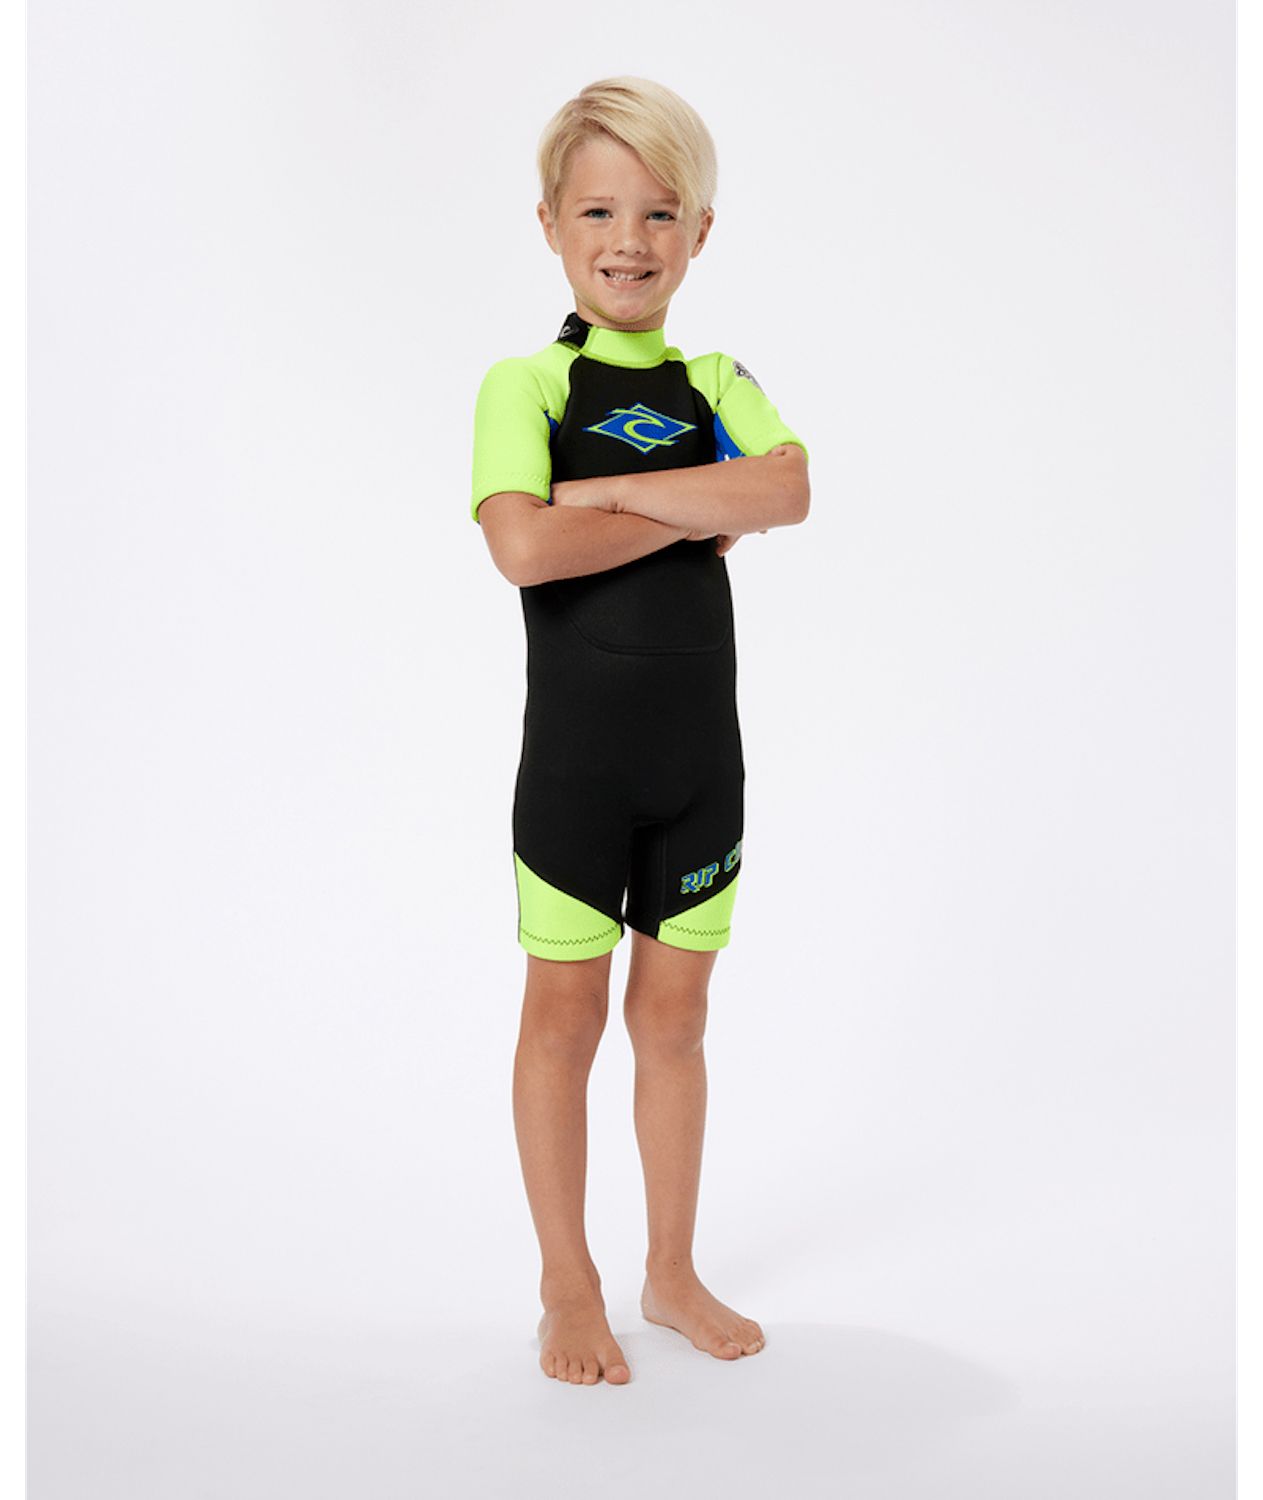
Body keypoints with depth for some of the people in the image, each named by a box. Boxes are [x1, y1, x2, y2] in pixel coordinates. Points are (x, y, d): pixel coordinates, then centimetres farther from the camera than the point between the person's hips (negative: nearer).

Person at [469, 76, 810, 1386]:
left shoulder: (719, 381, 7)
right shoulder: (525, 384, -5)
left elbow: (789, 491, -14)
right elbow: (523, 547, -22)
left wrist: (609, 491, -19)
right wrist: (700, 513, -15)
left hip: (700, 752, 4)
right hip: (575, 752, -3)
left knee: (672, 1010, 12)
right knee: (565, 1009, 5)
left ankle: (673, 1273, 26)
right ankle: (568, 1287, 21)